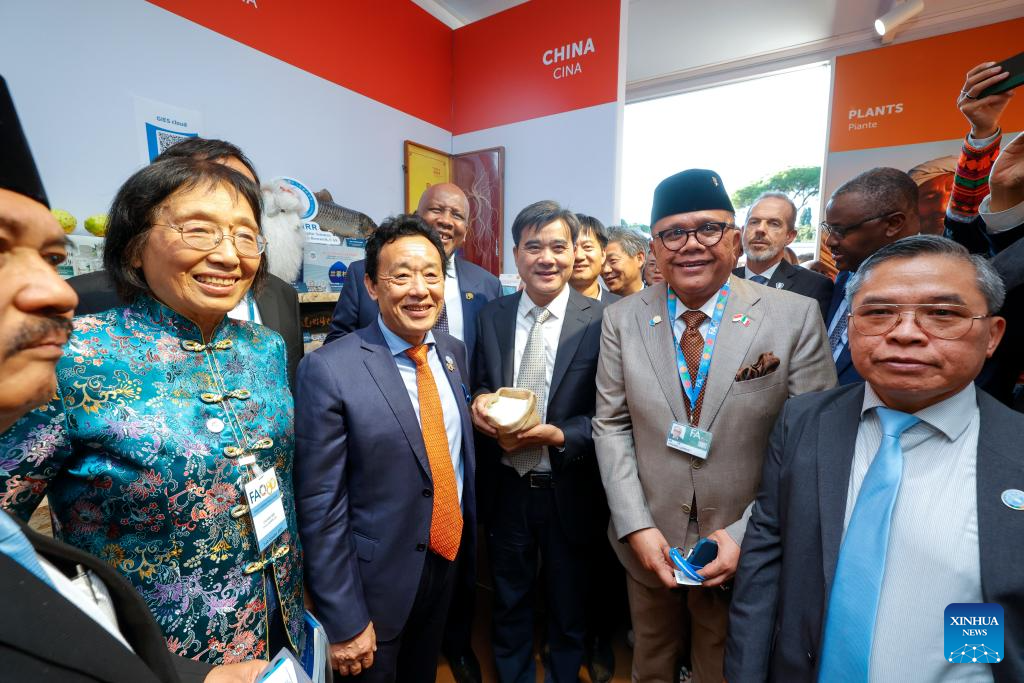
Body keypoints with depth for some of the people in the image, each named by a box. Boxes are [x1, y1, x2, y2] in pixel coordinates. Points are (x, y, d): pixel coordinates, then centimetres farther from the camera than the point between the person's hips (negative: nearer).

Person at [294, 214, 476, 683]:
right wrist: (344, 623, -13)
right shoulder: (327, 370, -22)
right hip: (379, 581, -5)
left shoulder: (453, 351, -3)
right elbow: (320, 509, -18)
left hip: (450, 558, 6)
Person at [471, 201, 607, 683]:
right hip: (505, 487, 3)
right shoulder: (492, 316, -3)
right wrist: (478, 402, -16)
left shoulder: (601, 321, -14)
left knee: (568, 606, 24)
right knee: (509, 602, 25)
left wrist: (557, 435, -24)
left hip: (569, 492, -2)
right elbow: (480, 385, 5)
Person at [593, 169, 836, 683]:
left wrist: (748, 534, -15)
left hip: (746, 548, -1)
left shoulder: (796, 316, -12)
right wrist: (637, 527, -11)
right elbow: (611, 426, -5)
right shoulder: (622, 319, -7)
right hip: (648, 542, 2)